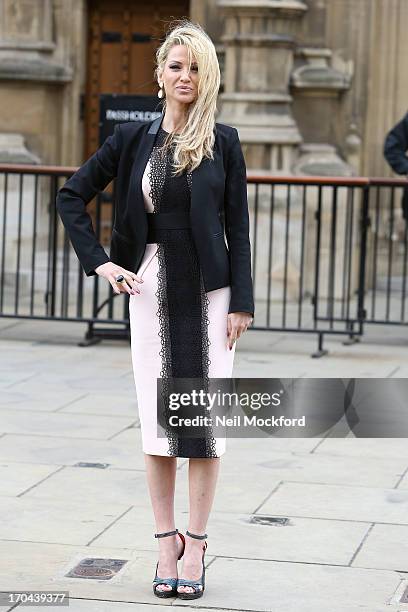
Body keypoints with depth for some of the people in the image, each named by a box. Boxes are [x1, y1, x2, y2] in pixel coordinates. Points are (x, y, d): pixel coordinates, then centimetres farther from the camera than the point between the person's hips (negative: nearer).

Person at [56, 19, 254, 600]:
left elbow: (238, 227, 0)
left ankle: (196, 544, 10)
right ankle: (166, 544, 13)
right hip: (152, 288, 1)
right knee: (157, 416, 3)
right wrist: (99, 262, 2)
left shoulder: (223, 142, 0)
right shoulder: (132, 138, 3)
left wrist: (241, 302, -6)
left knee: (204, 416, 1)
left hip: (209, 290, -1)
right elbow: (71, 196, 10)